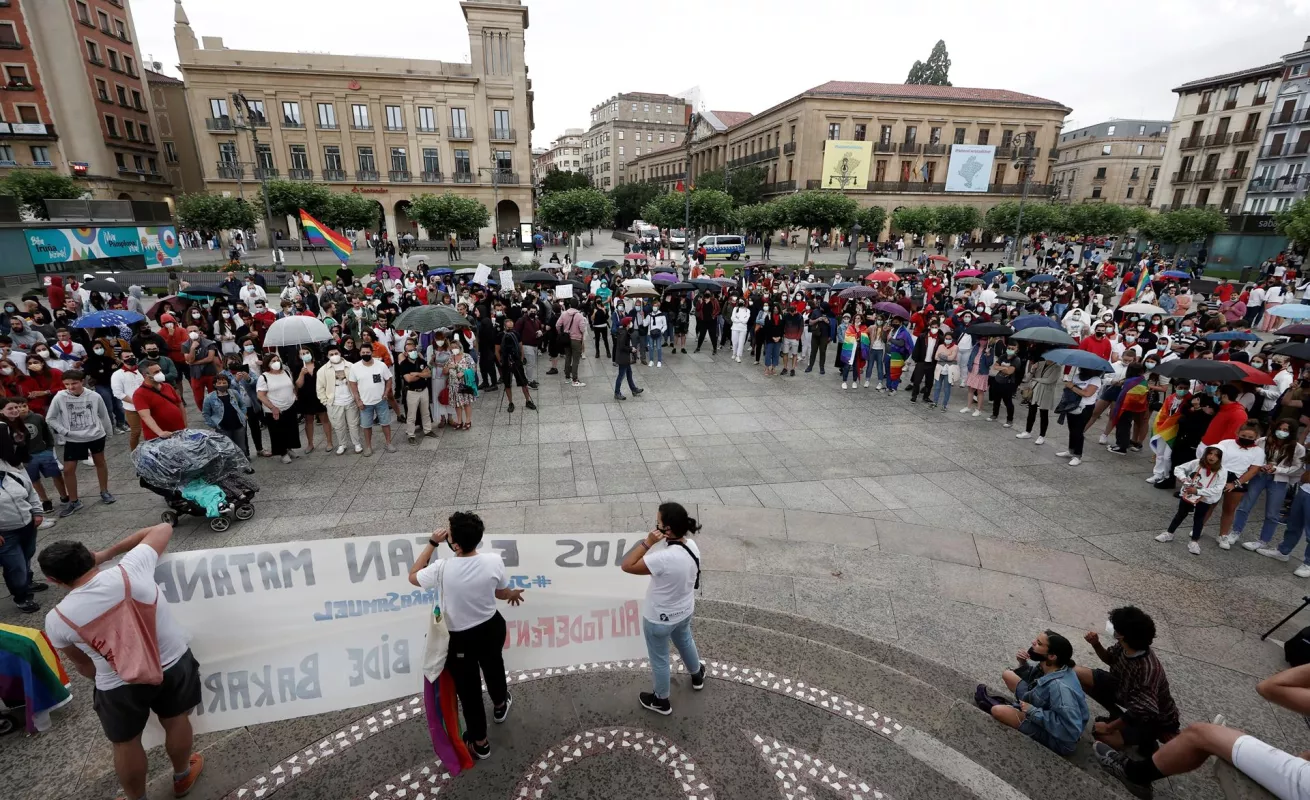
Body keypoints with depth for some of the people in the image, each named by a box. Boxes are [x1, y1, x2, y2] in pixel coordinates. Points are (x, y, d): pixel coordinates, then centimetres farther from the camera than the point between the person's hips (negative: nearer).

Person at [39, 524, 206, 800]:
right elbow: (163, 528, 1)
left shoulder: (57, 619, -13)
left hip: (120, 687, -2)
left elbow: (83, 666, 5)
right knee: (176, 721, 25)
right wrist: (108, 553, 5)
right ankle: (183, 777, 48)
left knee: (125, 743, 24)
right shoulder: (131, 569, -18)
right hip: (174, 663, 2)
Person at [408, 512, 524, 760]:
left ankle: (479, 742, 43)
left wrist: (432, 543, -8)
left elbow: (413, 576, -8)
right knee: (494, 667, 34)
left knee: (469, 690, 21)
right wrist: (514, 594, 20)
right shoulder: (494, 561, -23)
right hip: (492, 628, 3)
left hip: (461, 640, -3)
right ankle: (500, 705, 63)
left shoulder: (443, 569, -31)